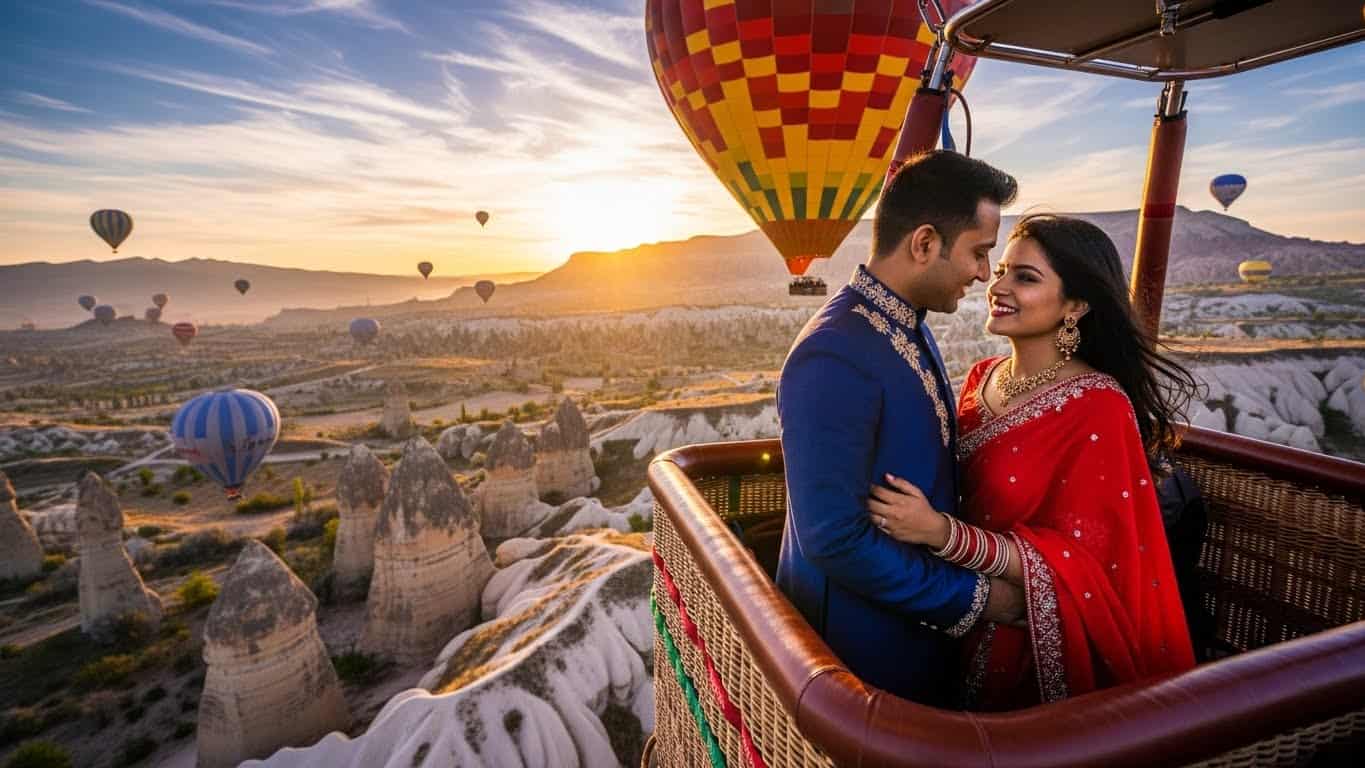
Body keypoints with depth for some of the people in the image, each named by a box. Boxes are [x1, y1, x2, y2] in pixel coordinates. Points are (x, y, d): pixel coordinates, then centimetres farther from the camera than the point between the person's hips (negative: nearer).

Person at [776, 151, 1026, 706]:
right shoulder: (835, 359, -29)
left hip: (920, 616, 8)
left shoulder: (910, 326, 1)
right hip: (862, 646, -8)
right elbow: (833, 539, -29)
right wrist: (970, 599, -17)